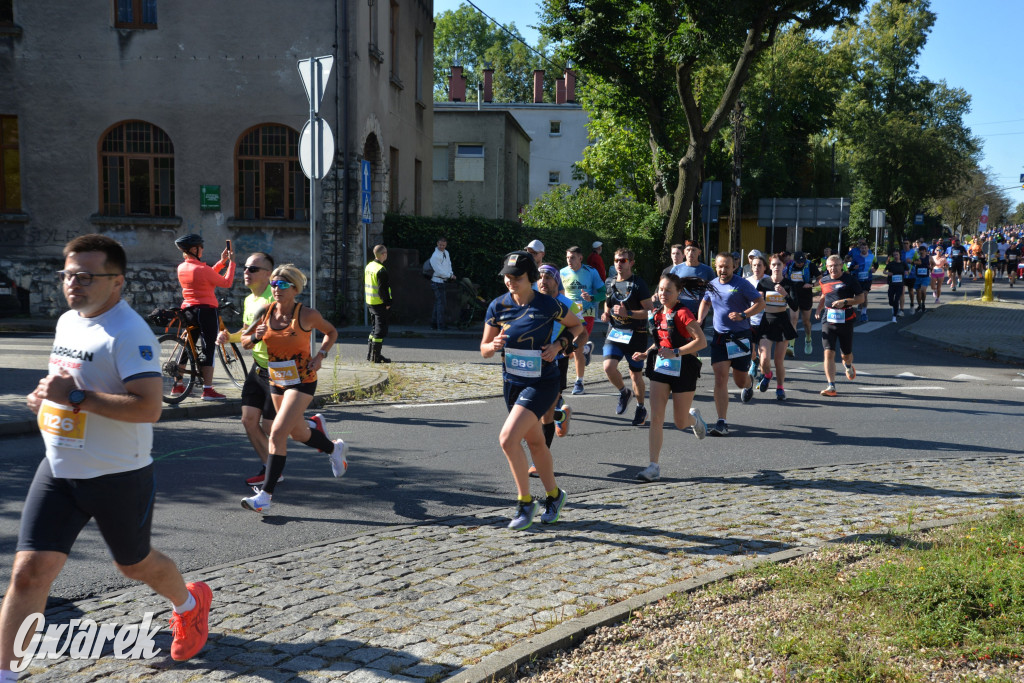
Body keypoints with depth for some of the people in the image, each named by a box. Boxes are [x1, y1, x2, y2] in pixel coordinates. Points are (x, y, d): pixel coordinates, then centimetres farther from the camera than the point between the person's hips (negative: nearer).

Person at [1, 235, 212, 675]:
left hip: (118, 477, -6)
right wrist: (47, 397, 4)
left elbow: (149, 407, -31)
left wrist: (76, 397, -30)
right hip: (58, 470, 6)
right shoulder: (67, 321, 7)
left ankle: (190, 604, 46)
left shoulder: (129, 332, -21)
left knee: (134, 564, 16)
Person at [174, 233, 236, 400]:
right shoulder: (202, 269, -16)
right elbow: (226, 282, -8)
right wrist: (231, 262, 3)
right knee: (208, 349, -4)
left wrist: (222, 262, 18)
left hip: (187, 309, 8)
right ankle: (208, 390, -6)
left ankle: (177, 385, 23)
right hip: (206, 310, -7)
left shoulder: (181, 268, 6)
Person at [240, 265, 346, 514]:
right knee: (298, 432, 21)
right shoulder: (265, 313, -2)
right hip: (277, 381, 6)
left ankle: (265, 496, -13)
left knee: (278, 432, -17)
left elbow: (331, 332, 5)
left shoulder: (306, 315, -12)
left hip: (302, 381, -6)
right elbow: (245, 341, 7)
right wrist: (255, 336, -16)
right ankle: (334, 448, 51)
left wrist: (320, 356, -10)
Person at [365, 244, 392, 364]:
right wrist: (387, 303, -15)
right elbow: (383, 289, -21)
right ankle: (375, 357, -2)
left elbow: (364, 285, 18)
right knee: (381, 330, -3)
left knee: (376, 327, 19)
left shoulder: (368, 266, 10)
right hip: (380, 304, -9)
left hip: (370, 303, 9)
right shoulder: (381, 270, -19)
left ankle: (370, 354, 22)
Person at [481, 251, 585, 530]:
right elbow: (484, 349, 3)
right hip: (512, 382, 5)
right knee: (535, 442, 18)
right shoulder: (498, 306, -3)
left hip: (542, 384, -5)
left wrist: (558, 346, -12)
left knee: (508, 439, -19)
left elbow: (576, 326, 5)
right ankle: (554, 495, 39)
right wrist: (494, 345, -20)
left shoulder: (549, 305, -12)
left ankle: (525, 502, -2)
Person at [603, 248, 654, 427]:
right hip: (614, 332, 4)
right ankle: (624, 393, 14)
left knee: (636, 374, 6)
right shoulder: (609, 283, 8)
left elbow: (649, 311, -11)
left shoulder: (638, 283, -9)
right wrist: (606, 314, 5)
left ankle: (641, 408, 28)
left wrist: (628, 313, -24)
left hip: (635, 335, -4)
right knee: (609, 367, -16)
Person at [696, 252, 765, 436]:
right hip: (719, 337, 3)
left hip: (740, 337, -3)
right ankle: (722, 422, -11)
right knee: (720, 377, -10)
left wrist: (743, 315, -26)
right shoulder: (712, 285, 7)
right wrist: (699, 321, 9)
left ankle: (749, 383, 49)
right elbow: (705, 303, 25)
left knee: (740, 381, 8)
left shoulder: (742, 284, -8)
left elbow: (761, 303, -10)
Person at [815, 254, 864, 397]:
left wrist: (844, 302, -17)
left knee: (846, 354, 11)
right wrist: (819, 309, 10)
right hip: (828, 320, 2)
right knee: (829, 353, -11)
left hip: (846, 320, -2)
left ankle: (848, 365, 50)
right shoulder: (824, 281, 10)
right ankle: (831, 386, -11)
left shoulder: (850, 279, -3)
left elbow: (861, 297, -3)